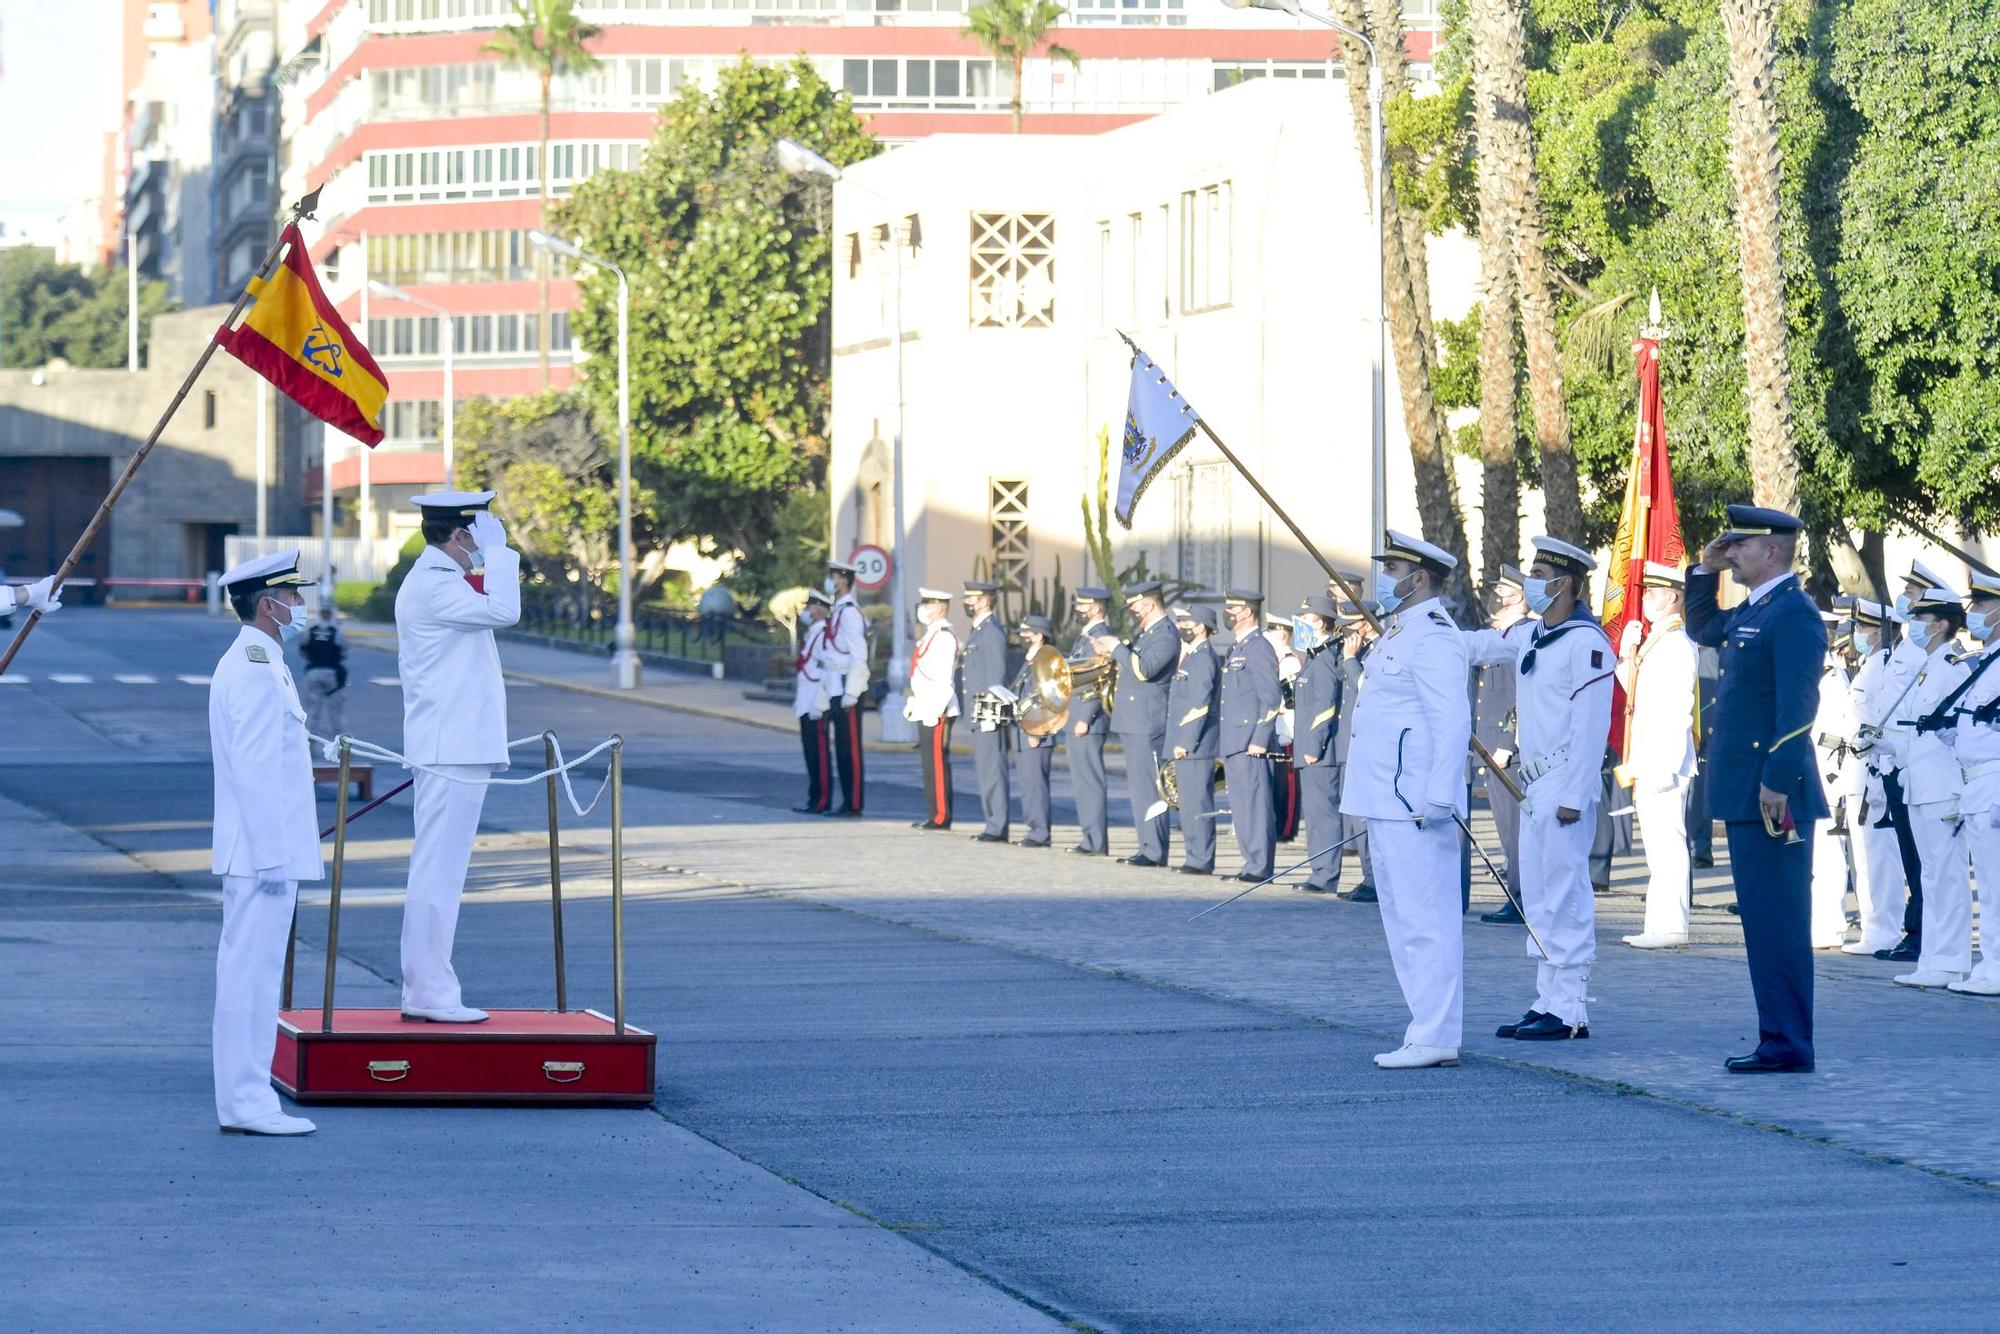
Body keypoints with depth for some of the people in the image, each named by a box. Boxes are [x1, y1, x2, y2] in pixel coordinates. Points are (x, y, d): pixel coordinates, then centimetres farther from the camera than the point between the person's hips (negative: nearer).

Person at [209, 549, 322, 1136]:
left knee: (251, 975, 11)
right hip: (262, 851, -11)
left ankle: (245, 1101, 15)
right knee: (252, 974, -8)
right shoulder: (255, 672, -16)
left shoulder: (254, 665, 17)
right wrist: (272, 856, -21)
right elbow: (253, 773, -21)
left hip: (263, 852, 11)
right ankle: (245, 1104, -6)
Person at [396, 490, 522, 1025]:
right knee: (438, 874, -9)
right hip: (453, 751, -11)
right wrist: (497, 548, -17)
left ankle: (423, 991, 16)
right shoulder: (433, 585, -14)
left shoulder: (436, 581, 20)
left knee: (437, 873, 12)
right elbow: (503, 611, -25)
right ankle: (431, 994, -9)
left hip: (450, 749, 11)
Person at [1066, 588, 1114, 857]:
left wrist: (1085, 719, -21)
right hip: (1074, 723, 10)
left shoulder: (1101, 636, -13)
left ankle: (1097, 842, -8)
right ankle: (1090, 838, 16)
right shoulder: (1085, 635, 18)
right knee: (1081, 781, 12)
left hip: (1088, 724, -10)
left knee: (1091, 781, -8)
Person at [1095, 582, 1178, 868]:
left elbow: (1143, 669, -24)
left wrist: (1117, 648, -15)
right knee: (1139, 788, 12)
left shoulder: (1165, 635, -13)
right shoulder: (1144, 633, 18)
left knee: (1149, 788, -9)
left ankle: (1154, 852, -8)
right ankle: (1148, 847, 16)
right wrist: (1111, 652, 11)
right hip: (1134, 724, 10)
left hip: (1149, 724, -10)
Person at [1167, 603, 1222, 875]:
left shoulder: (1204, 659, -13)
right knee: (1189, 802, 12)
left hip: (1196, 745, -10)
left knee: (1197, 802, -8)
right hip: (1184, 743, 10)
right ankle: (1195, 858, 16)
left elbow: (1200, 706, -18)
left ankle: (1201, 861, -6)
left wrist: (1185, 742, -19)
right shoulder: (1191, 657, 17)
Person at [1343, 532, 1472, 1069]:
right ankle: (1430, 1030, 18)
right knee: (1405, 920, 13)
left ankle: (1435, 1039, -7)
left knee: (1424, 921, -9)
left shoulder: (1433, 636, -14)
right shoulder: (1399, 632, 19)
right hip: (1389, 803, 11)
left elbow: (1452, 722, -21)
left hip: (1415, 807, -11)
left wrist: (1437, 798, -26)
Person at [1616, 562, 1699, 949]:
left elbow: (1677, 711, -18)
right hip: (1649, 763, 10)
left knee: (1666, 840, -10)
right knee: (1657, 841, 10)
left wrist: (1664, 768, -21)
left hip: (1664, 762, -10)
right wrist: (1628, 653, 11)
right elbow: (1634, 690, 26)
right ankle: (1661, 925, 13)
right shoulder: (1653, 641, 16)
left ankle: (1669, 925, -11)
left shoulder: (1676, 645, -13)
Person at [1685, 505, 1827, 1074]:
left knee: (1778, 919, -8)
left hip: (1774, 794, -10)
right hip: (1745, 793, 10)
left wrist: (1776, 782, -25)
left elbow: (1798, 705, -21)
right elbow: (1701, 629, 37)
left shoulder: (1794, 612, -14)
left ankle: (1788, 1046, -6)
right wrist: (1706, 570, 21)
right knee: (1763, 918, 12)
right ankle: (1778, 1037, 16)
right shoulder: (1752, 610, 16)